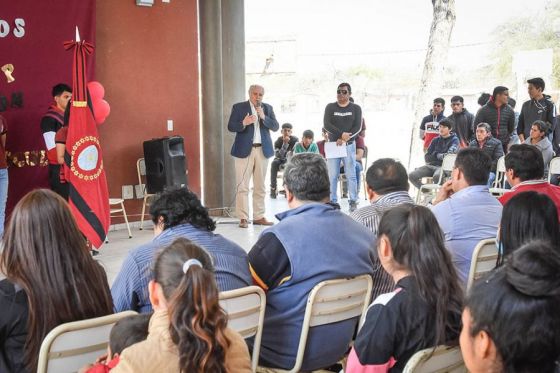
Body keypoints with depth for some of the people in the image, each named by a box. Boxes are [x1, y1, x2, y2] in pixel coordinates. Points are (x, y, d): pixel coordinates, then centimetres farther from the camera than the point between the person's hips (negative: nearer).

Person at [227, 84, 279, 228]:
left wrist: (263, 117, -13)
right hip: (245, 150, -3)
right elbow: (230, 127, -4)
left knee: (260, 186, 7)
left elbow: (275, 127, 2)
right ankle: (243, 218, -2)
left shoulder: (267, 108, 11)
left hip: (263, 150, 3)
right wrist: (244, 123, -21)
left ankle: (259, 217, 13)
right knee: (242, 186, -5)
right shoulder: (238, 107, 3)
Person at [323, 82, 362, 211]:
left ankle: (353, 201, 2)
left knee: (351, 175, -2)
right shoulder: (330, 107, 7)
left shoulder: (356, 108, 6)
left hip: (349, 145, -1)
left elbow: (358, 127, -3)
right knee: (332, 175, -2)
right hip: (332, 144, 1)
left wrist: (344, 139, -16)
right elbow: (326, 125, -5)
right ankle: (332, 201, 3)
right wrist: (341, 134, -18)